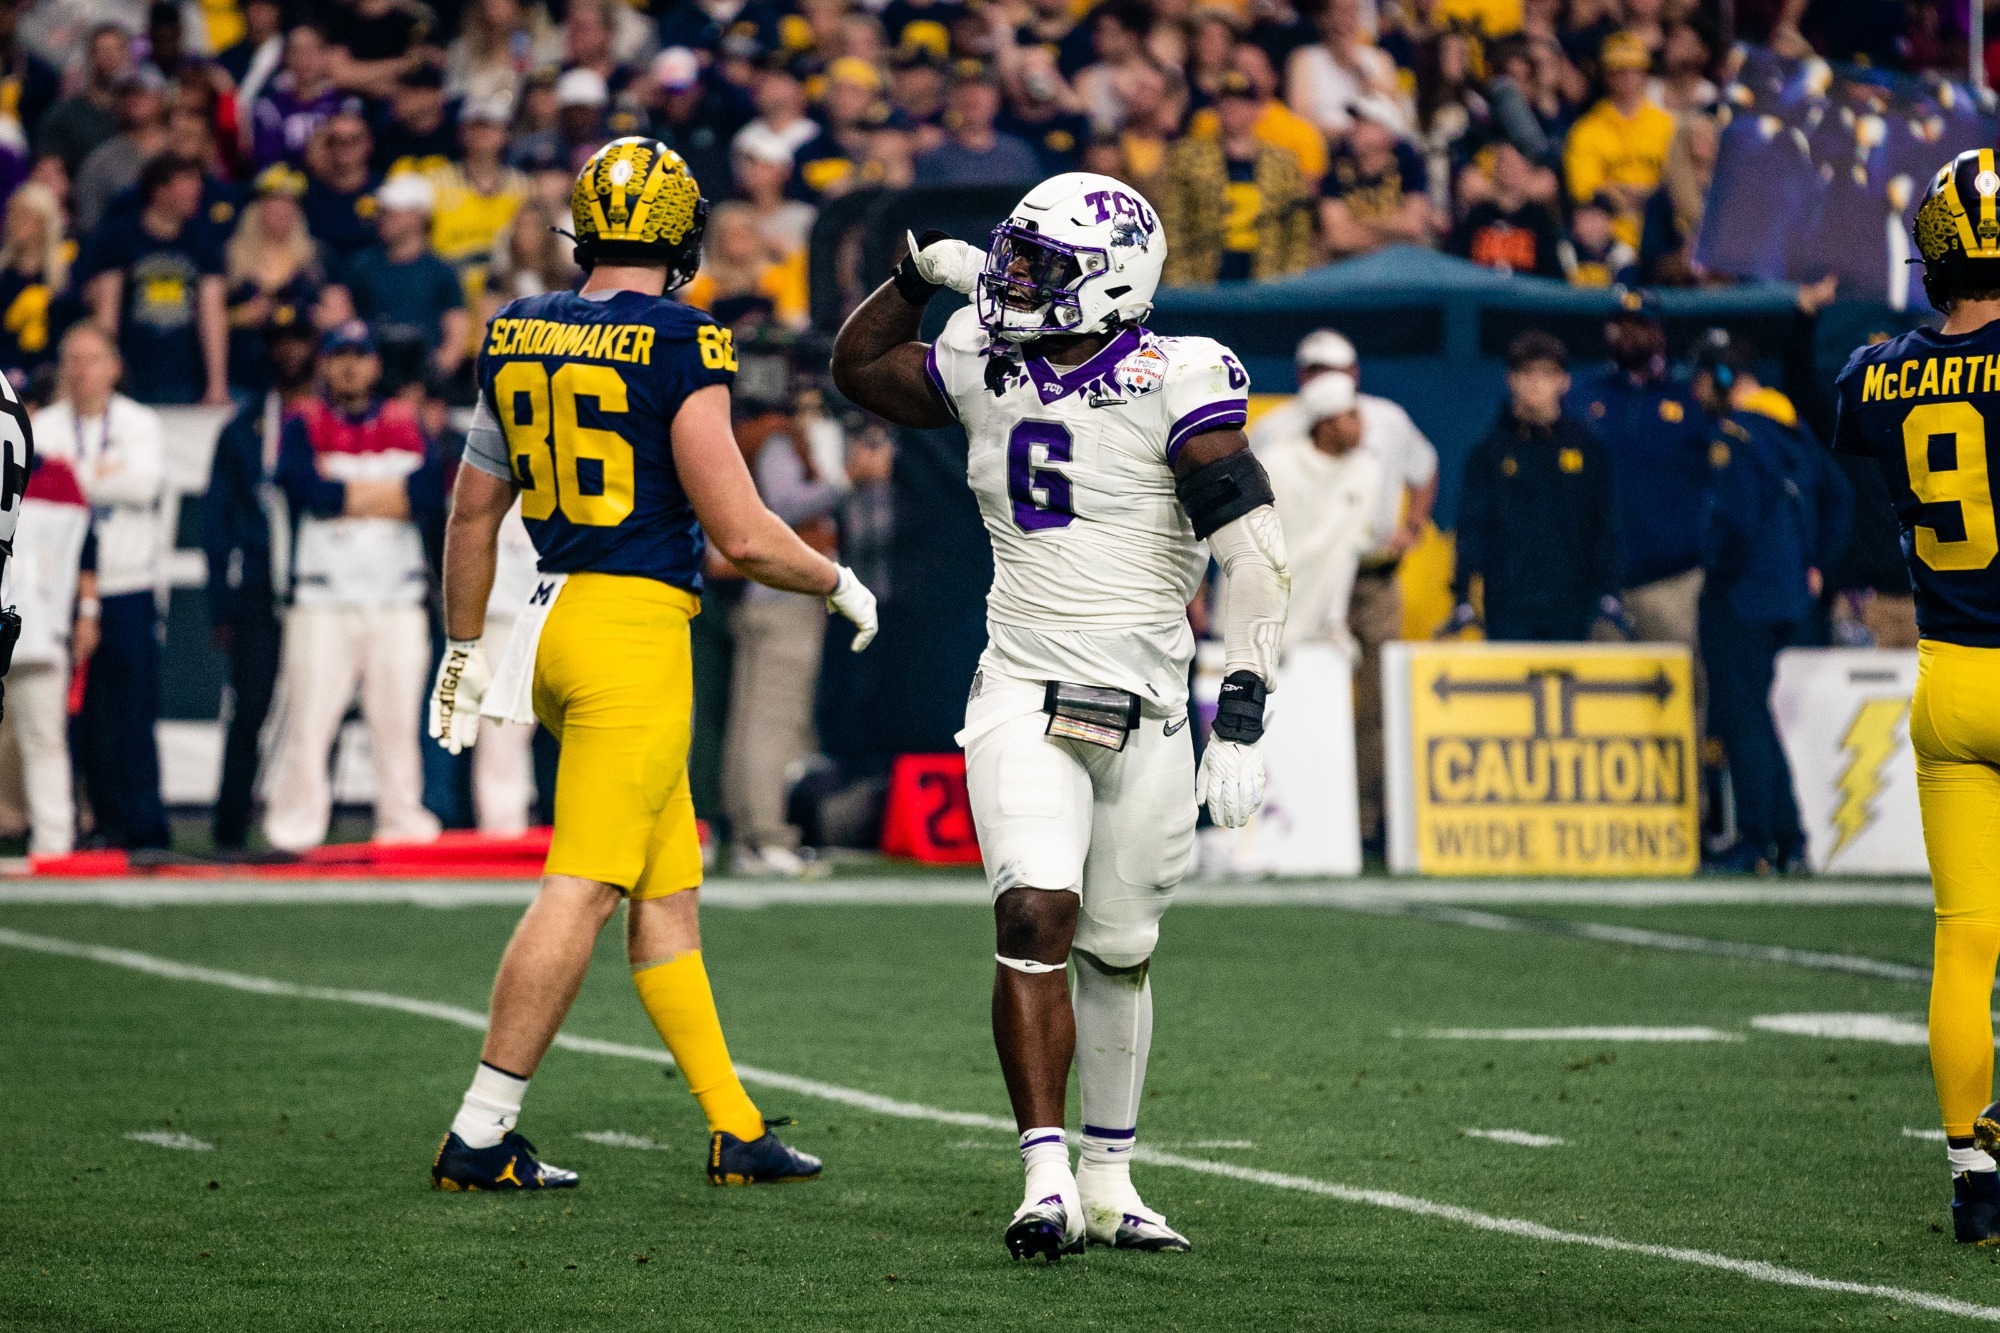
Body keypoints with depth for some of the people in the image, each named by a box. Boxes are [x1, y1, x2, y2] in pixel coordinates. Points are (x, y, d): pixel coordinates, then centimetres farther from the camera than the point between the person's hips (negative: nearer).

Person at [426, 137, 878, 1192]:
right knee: (581, 892, -6)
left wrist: (464, 650, 28)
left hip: (556, 624, 8)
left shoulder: (518, 337, 9)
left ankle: (734, 1129, 19)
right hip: (636, 627, -8)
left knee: (669, 887, 14)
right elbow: (740, 534, -12)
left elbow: (474, 513, 18)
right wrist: (840, 586, 6)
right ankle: (480, 1136, -6)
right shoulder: (679, 350, -12)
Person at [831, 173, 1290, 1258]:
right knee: (1036, 921, -17)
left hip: (1144, 711, -2)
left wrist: (1241, 719, -20)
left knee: (1115, 954, 10)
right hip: (1024, 700, 2)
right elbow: (857, 369, 25)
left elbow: (1255, 558, -14)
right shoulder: (985, 370, 5)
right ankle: (1048, 1177, -19)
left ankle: (1107, 1182, 26)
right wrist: (919, 276, 7)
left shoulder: (1170, 386, -11)